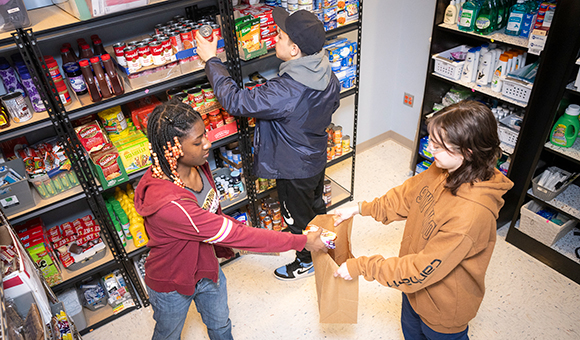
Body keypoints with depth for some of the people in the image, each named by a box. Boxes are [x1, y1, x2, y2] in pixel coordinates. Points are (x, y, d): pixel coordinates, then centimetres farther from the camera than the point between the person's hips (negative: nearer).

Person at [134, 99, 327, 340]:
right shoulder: (166, 202, -43)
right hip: (171, 284, -5)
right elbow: (234, 235, -39)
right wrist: (302, 242, -33)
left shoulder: (197, 166, -17)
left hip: (207, 268, 6)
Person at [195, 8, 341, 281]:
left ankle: (307, 262, 44)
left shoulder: (285, 92, -39)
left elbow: (235, 101, -33)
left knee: (297, 217, 18)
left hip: (294, 169, -8)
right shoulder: (327, 75, -12)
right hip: (317, 158, 8)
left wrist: (211, 61, -22)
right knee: (315, 203, 31)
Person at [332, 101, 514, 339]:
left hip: (444, 306, -6)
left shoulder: (473, 214, -40)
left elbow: (422, 270, -33)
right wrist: (359, 209, -3)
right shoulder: (442, 170, -16)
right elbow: (407, 195, 2)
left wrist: (362, 267, -27)